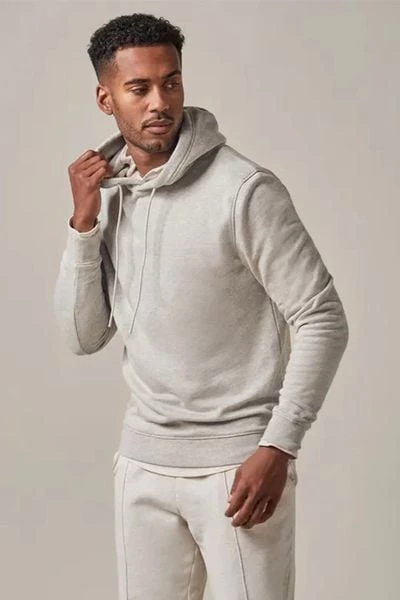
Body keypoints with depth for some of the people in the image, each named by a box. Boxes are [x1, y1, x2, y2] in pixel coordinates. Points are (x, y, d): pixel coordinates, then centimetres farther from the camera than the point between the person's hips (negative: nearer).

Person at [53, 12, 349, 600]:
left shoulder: (245, 189, -15)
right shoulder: (105, 191, 4)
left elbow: (323, 321, -12)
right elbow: (84, 337, 3)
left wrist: (279, 448, -17)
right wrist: (84, 221, -8)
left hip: (238, 462, -5)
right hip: (142, 461, 6)